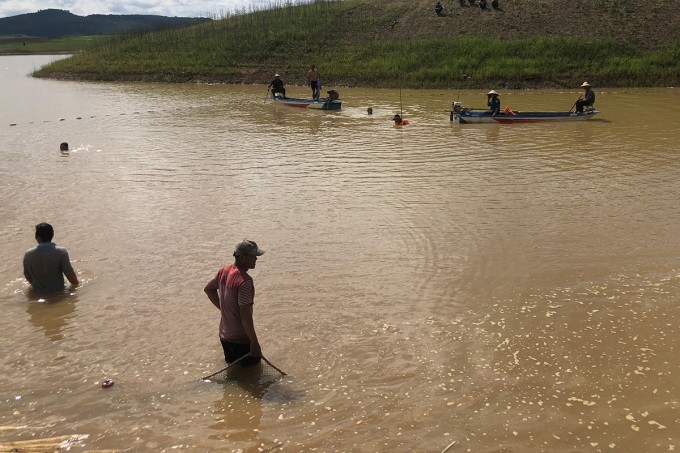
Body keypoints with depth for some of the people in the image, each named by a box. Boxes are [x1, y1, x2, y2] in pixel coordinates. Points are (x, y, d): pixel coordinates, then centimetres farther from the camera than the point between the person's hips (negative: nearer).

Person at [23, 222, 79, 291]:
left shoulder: (28, 255, -9)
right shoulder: (61, 252, -16)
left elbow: (27, 276, 3)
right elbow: (69, 273, -12)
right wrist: (75, 283, 7)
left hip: (38, 291, 3)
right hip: (57, 290, -3)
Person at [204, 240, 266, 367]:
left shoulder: (224, 271, -1)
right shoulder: (245, 281, -26)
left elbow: (208, 289, 17)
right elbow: (245, 315, -28)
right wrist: (254, 342, -21)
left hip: (224, 334, 8)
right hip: (241, 338, -8)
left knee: (231, 362, 27)